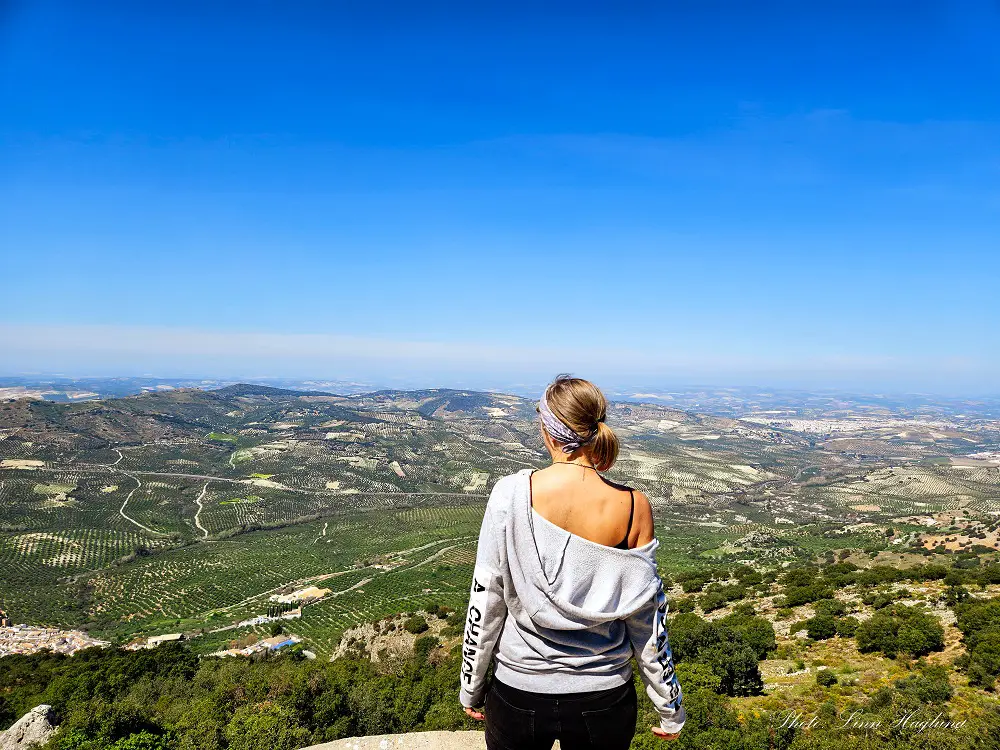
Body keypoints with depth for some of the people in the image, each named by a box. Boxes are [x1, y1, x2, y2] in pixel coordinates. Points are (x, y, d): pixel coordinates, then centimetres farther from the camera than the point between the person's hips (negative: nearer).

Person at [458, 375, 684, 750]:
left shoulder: (511, 493, -17)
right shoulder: (634, 507, -14)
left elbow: (485, 601, -10)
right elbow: (647, 618, -7)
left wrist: (471, 687, 5)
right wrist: (670, 708, 8)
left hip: (518, 693, 0)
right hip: (604, 698, 1)